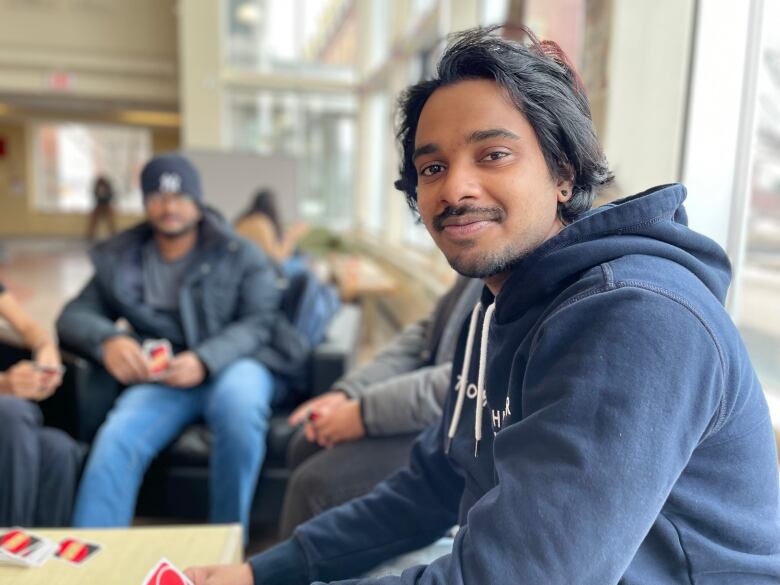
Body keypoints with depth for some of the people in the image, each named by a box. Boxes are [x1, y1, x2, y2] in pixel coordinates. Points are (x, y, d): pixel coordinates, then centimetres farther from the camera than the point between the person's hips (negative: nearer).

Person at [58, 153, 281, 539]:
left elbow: (259, 323, -5)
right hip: (162, 379, 3)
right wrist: (108, 340, -17)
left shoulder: (240, 255, 5)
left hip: (233, 366, -2)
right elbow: (74, 316, 9)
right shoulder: (120, 260, 14)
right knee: (115, 440, -29)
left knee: (238, 403, -37)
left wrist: (204, 360, -24)